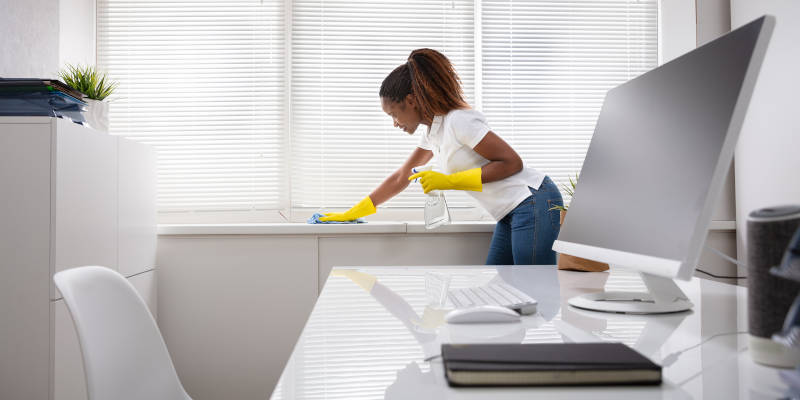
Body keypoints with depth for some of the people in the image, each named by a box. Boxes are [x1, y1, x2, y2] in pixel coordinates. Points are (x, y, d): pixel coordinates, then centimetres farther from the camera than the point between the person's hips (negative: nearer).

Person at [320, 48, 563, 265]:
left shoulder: (459, 121, -16)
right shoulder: (432, 133, 13)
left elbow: (513, 163, -16)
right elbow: (400, 178, 22)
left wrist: (450, 180, -18)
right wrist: (351, 214, 24)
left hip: (534, 204, -9)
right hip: (511, 215, 9)